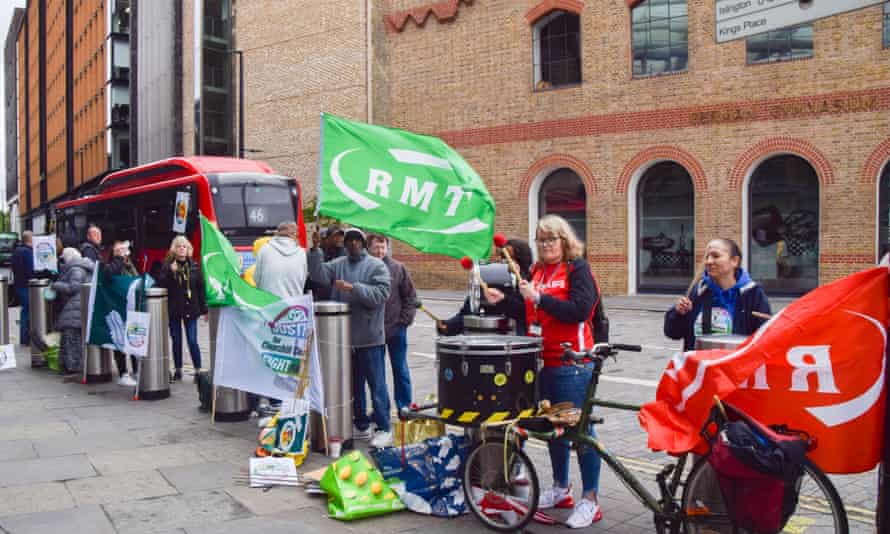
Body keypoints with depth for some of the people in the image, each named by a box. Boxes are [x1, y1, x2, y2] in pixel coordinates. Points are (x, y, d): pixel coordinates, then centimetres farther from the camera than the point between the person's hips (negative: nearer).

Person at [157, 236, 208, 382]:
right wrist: (171, 271, -20)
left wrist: (204, 309, 1)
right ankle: (178, 370, 20)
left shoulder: (194, 266, 2)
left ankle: (198, 370, 4)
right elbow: (161, 284, -7)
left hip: (190, 309, -1)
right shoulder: (168, 265, 1)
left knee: (192, 341, -3)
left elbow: (201, 288, 3)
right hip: (173, 309, 1)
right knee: (176, 341, 10)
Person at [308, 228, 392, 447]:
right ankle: (361, 426, 28)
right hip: (345, 336, 5)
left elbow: (381, 294, -15)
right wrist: (315, 250, -14)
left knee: (377, 385, 0)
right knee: (354, 385, 15)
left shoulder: (376, 266, -3)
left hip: (370, 338, -5)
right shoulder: (338, 264, 10)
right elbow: (319, 275, -6)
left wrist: (353, 287, -21)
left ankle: (384, 429, 8)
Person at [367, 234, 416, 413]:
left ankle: (404, 407, 21)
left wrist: (404, 320, -5)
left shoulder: (398, 268, -3)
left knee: (400, 370, 9)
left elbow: (410, 296, 1)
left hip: (396, 329, -1)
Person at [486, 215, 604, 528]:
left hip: (571, 363, -7)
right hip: (542, 361, 7)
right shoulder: (537, 271, 13)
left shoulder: (577, 269, -7)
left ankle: (590, 500, 5)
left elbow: (580, 310, -20)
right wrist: (503, 301, 9)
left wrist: (539, 297, -21)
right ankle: (560, 488, 29)